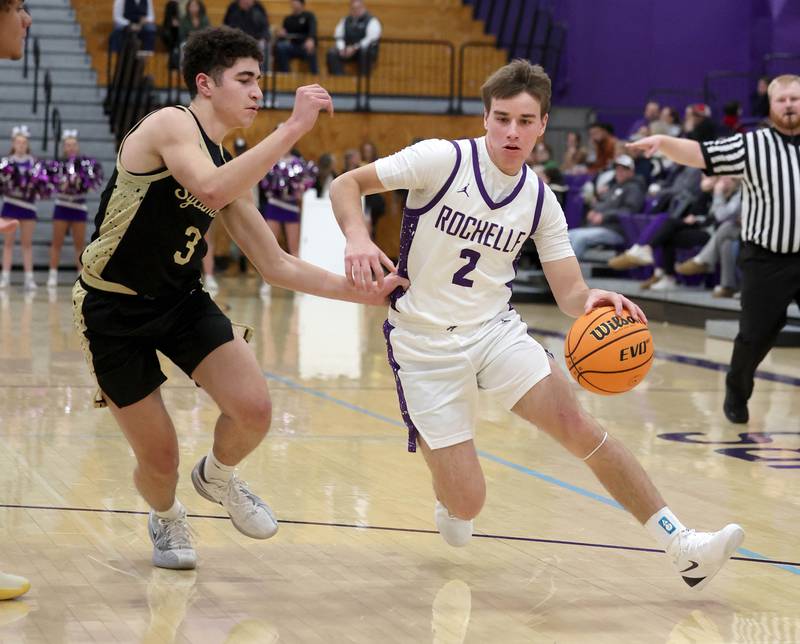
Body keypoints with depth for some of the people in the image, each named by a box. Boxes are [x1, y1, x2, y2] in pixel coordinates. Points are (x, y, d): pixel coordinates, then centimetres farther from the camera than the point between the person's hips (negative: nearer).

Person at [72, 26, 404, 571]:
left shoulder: (232, 166, 6)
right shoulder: (170, 124, -18)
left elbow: (277, 266, 9)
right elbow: (210, 191, -38)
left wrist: (361, 292, 1)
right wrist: (294, 128, -37)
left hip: (181, 301, 6)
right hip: (113, 308, -6)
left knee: (254, 409, -14)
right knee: (160, 457, -1)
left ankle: (218, 477, 21)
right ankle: (166, 516, 36)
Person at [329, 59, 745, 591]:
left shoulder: (540, 200, 0)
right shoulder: (443, 159, -13)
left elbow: (570, 293, -1)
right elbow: (346, 184, -12)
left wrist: (593, 301, -25)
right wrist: (358, 238, -32)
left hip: (496, 328, 3)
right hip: (424, 342, -3)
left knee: (576, 424, -19)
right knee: (466, 504, -8)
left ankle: (682, 546, -14)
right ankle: (448, 494, 33)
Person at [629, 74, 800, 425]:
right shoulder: (751, 146, -4)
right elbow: (698, 154, -13)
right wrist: (663, 141, -28)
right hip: (766, 260, -2)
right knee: (755, 336, 4)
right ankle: (736, 394, 29)